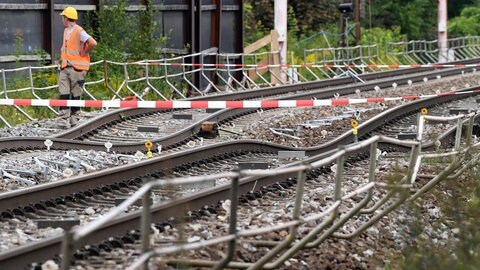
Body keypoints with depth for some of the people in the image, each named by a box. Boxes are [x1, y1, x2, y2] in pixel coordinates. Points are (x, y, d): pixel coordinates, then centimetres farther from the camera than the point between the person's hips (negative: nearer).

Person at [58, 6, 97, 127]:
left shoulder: (79, 32, -15)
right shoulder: (66, 31, 14)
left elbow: (93, 43, -26)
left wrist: (84, 53, -14)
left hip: (77, 68, -8)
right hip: (65, 67, 8)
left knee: (75, 94, 2)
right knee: (63, 92, -3)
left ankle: (74, 118, 10)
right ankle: (65, 117, -4)